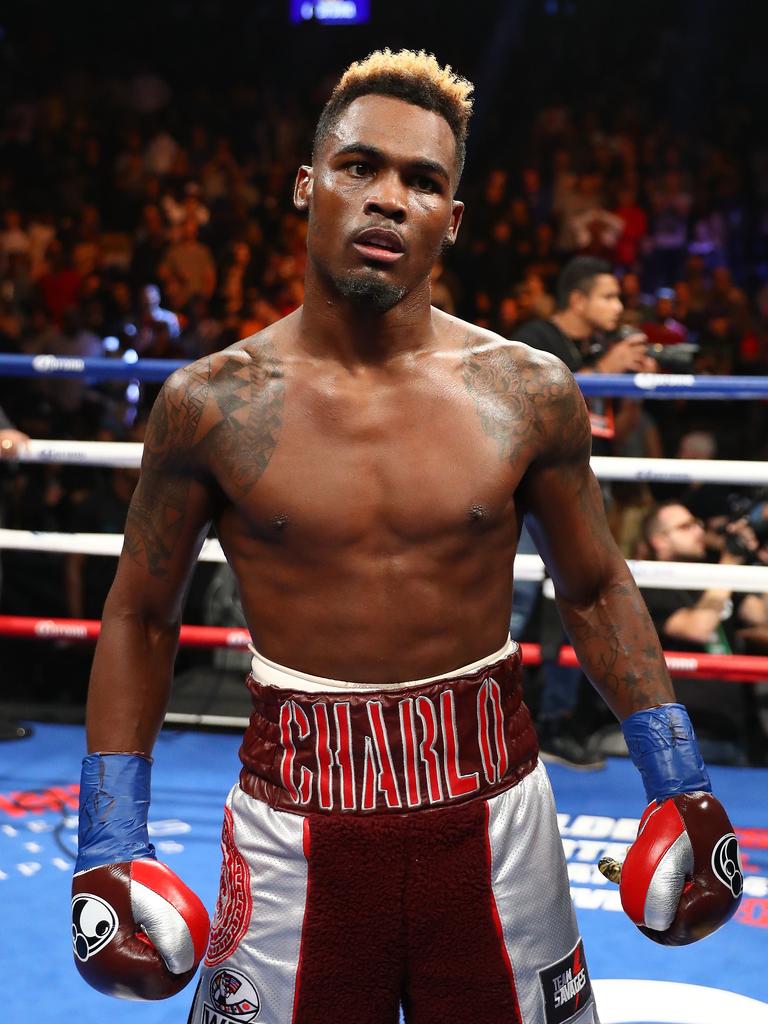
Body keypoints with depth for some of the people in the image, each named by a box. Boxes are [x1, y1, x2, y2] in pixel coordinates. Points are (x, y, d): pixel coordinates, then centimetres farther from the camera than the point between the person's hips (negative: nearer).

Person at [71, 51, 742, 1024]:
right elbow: (140, 616, 4)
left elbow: (596, 592, 9)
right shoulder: (211, 404, -5)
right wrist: (109, 842, 0)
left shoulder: (529, 393, -3)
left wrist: (679, 785, 5)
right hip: (296, 814, -1)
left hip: (491, 798, 1)